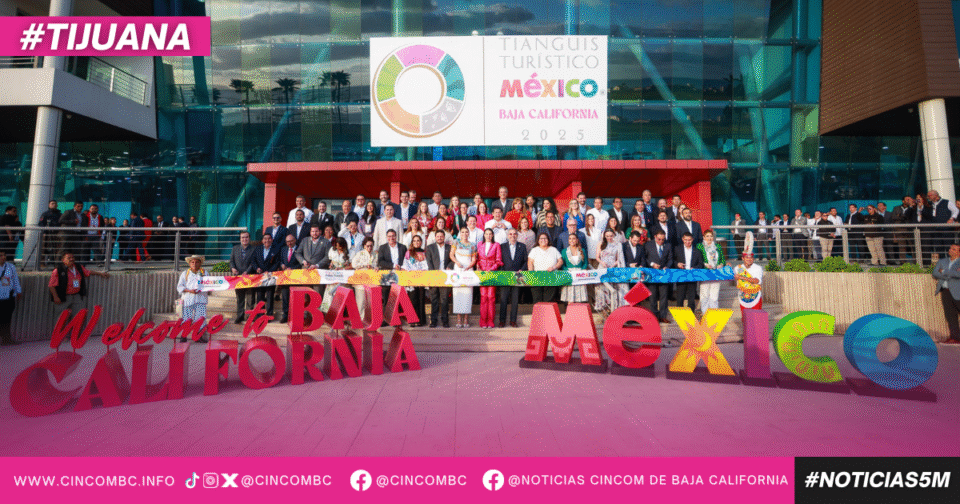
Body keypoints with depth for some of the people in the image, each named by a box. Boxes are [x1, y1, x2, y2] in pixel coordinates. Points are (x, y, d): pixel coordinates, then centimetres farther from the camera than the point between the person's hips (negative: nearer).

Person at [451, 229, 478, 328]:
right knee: (457, 292, -6)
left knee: (467, 293, -6)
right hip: (457, 270, 0)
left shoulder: (472, 246, 11)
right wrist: (457, 262, -12)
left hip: (468, 270, 0)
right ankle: (459, 318, -4)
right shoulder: (456, 243, 12)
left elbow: (474, 260, 7)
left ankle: (466, 319, -4)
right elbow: (451, 254, 5)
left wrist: (468, 267, -10)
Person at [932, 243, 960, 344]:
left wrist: (944, 272, -9)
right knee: (950, 314, 4)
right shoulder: (942, 262, 15)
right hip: (945, 291, 4)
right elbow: (935, 274, 2)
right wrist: (951, 274, -9)